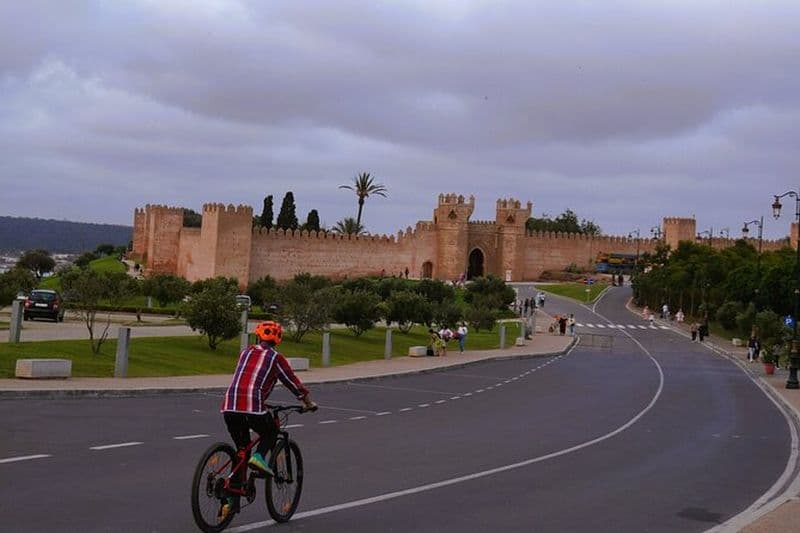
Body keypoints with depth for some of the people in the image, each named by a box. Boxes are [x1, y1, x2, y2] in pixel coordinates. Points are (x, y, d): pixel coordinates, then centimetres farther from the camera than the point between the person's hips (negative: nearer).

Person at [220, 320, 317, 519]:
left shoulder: (246, 352, 23)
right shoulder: (275, 357, 9)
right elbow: (293, 383, 16)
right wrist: (309, 403, 31)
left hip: (229, 406, 5)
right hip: (253, 408, -5)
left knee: (241, 451, 19)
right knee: (271, 433, 26)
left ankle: (231, 501, 16)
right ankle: (258, 457, -3)